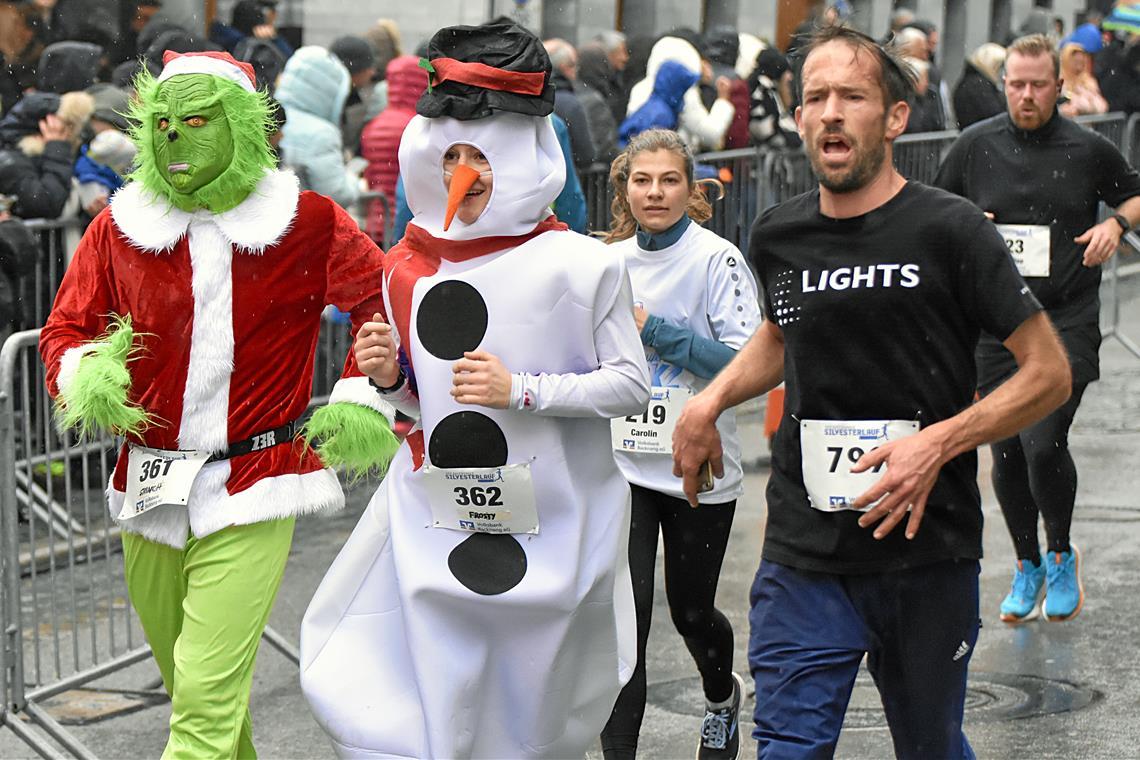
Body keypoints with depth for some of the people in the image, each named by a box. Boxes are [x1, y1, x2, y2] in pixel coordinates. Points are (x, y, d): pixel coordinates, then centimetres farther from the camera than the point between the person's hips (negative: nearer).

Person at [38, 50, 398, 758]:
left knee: (208, 696, -13)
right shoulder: (121, 226, 3)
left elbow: (385, 301, 9)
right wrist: (85, 379, -13)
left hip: (251, 495, -4)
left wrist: (363, 399, -1)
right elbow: (65, 330, 9)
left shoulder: (307, 224, -3)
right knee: (185, 682, 16)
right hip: (149, 483, 4)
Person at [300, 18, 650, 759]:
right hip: (435, 523, 3)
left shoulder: (583, 265, -10)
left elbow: (632, 387, -9)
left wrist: (521, 390, -19)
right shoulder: (411, 268, 4)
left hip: (549, 525, -3)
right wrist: (390, 375, -7)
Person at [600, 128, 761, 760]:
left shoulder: (717, 259, -10)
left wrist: (654, 329, -20)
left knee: (690, 610, 13)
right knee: (624, 612, -10)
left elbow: (746, 361, -19)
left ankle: (722, 697, 46)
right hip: (622, 464, 3)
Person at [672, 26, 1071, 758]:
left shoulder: (949, 229, -9)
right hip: (805, 553, 2)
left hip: (929, 553, -2)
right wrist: (711, 399, 9)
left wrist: (937, 443, -18)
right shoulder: (779, 235, 4)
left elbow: (1049, 373, -7)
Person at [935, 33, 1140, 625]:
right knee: (1006, 453, 6)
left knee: (1043, 443, -15)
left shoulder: (1089, 149, 0)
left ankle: (1061, 557, 11)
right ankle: (1027, 566, 27)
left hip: (1067, 321, -2)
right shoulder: (975, 146, 4)